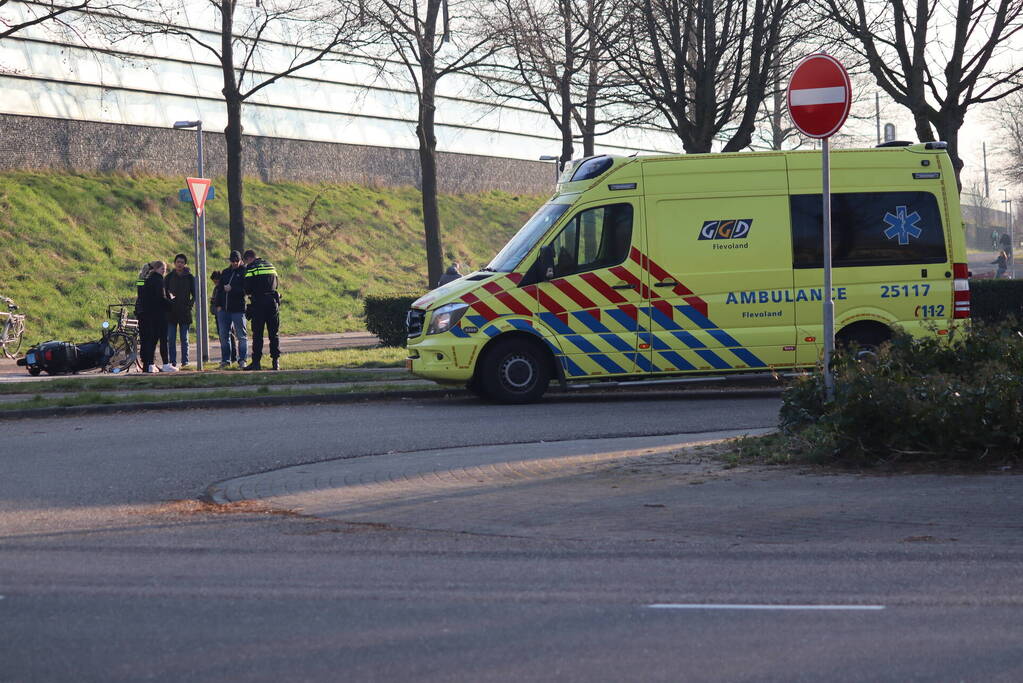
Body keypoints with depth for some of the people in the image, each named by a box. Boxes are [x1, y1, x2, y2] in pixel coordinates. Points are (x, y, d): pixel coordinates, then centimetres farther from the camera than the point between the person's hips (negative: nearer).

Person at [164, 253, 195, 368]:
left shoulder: (189, 277, 5)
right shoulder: (169, 277, 6)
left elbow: (195, 294, 8)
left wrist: (190, 304, -3)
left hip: (185, 311, 0)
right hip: (171, 312, 0)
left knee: (184, 339, 2)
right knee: (171, 339, 0)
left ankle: (185, 361, 5)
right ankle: (172, 362, 3)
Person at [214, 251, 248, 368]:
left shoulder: (244, 272, -2)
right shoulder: (225, 273, 15)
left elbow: (245, 289, -12)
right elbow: (219, 289, 17)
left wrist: (232, 289, -17)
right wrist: (218, 305, 8)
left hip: (238, 309, -6)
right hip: (223, 309, 6)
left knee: (241, 336, -1)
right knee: (224, 336, 8)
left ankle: (242, 360, 2)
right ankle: (225, 360, 14)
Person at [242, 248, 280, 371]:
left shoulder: (250, 268, -3)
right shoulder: (270, 265, 16)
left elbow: (247, 288, -6)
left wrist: (249, 293, 15)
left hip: (258, 302, -5)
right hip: (273, 301, 5)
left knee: (257, 334, -1)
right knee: (273, 333, 8)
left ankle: (256, 362, -3)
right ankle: (276, 361, 3)